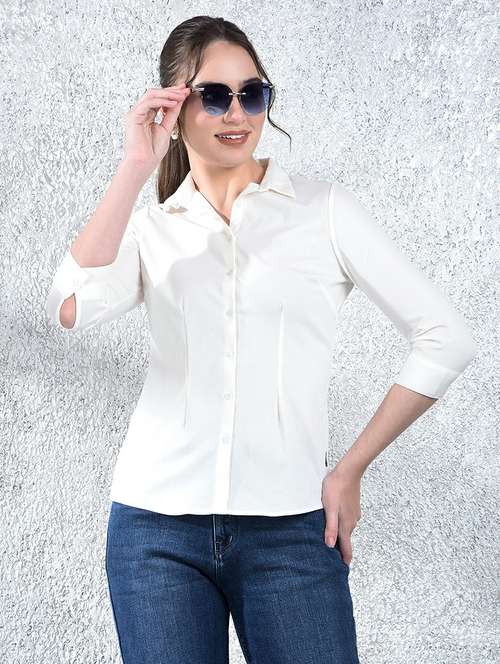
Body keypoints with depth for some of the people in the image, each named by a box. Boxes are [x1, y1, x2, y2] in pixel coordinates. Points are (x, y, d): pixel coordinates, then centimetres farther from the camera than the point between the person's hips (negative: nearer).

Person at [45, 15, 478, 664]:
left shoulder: (324, 207, 3)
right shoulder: (149, 228, 9)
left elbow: (445, 338, 1)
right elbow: (71, 309, -12)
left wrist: (351, 470, 0)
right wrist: (136, 166, -10)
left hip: (290, 529, -1)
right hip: (157, 525, 2)